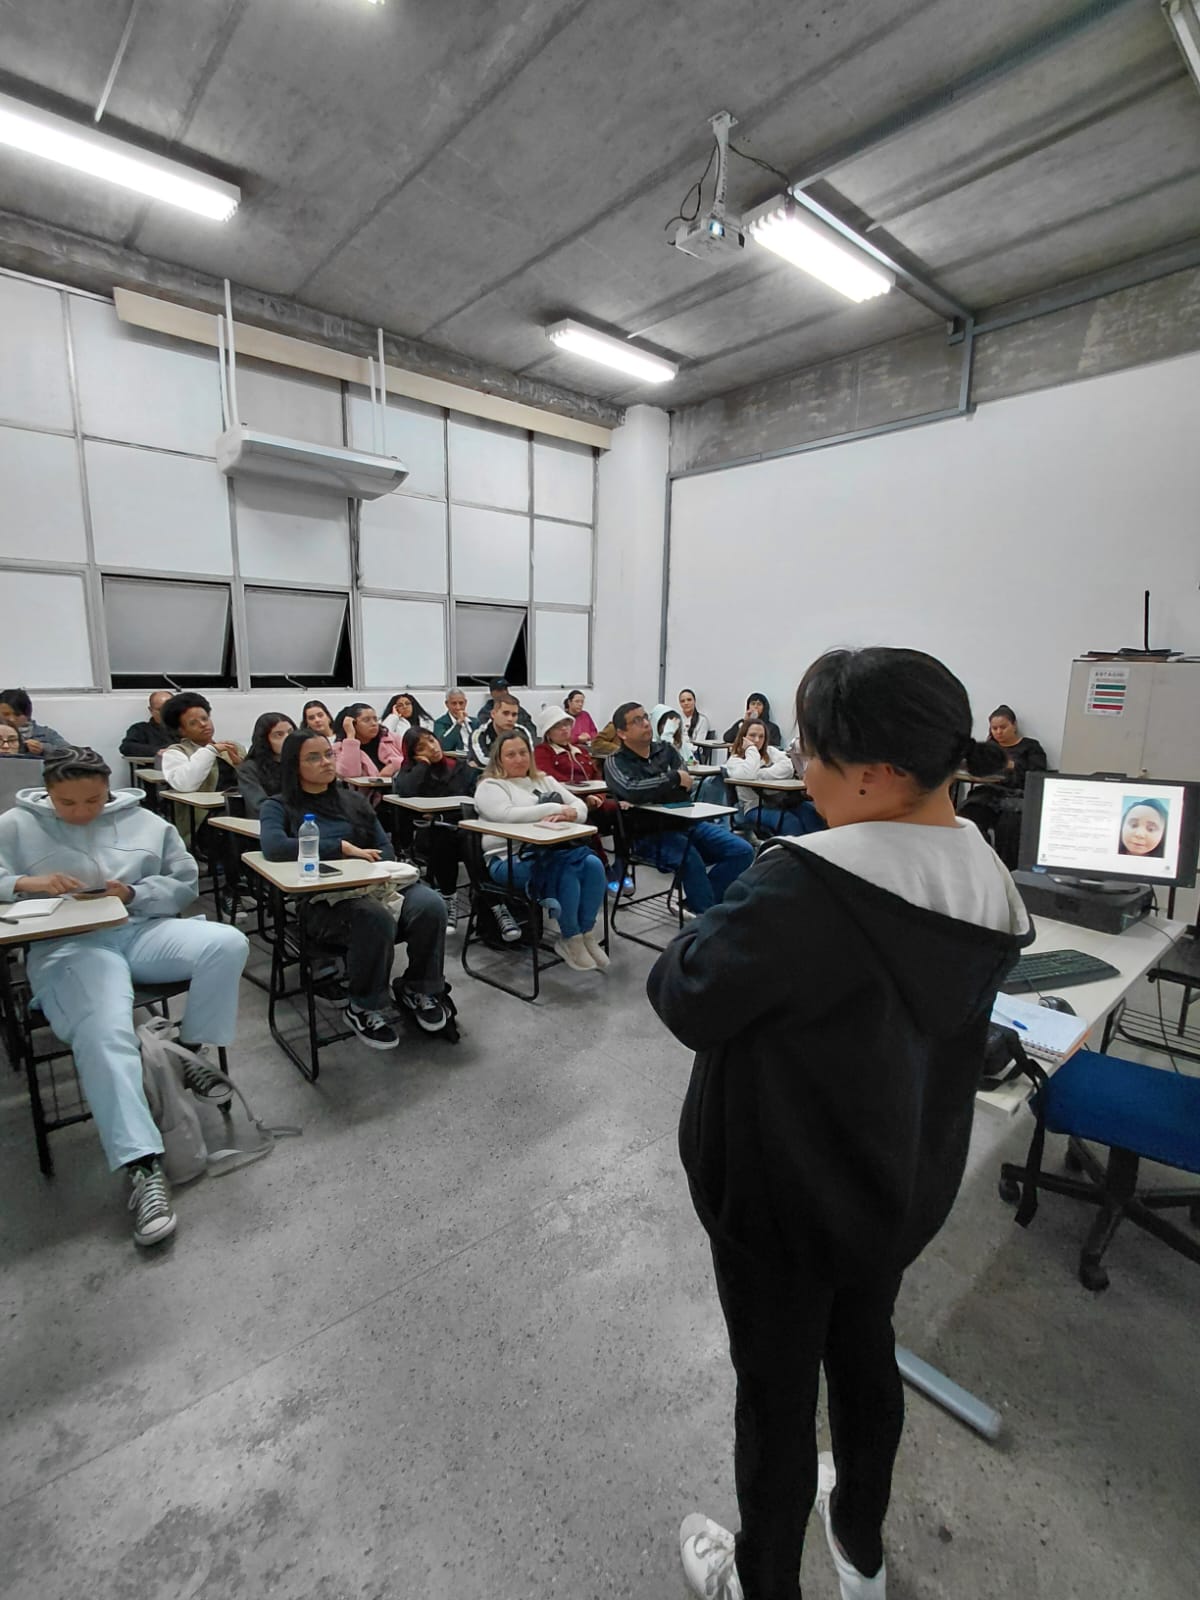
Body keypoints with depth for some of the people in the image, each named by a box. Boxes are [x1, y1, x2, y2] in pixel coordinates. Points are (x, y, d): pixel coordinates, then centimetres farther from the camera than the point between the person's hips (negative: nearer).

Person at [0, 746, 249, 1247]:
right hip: (68, 945, -2)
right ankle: (142, 1166, -31)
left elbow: (185, 882, 12)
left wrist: (134, 893, -7)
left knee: (227, 942, -26)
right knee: (104, 1033, -31)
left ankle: (190, 1052, -5)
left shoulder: (145, 822, 13)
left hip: (143, 929, 3)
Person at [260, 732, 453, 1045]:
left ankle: (418, 990, -1)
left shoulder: (353, 799, 22)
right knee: (376, 919, -37)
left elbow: (385, 847, 14)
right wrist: (344, 848, -15)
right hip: (325, 901, -4)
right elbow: (274, 847, -14)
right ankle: (363, 1009, -11)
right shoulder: (278, 807, 8)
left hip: (376, 886, 4)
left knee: (431, 905, -27)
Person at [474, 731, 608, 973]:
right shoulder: (490, 787, 4)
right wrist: (554, 809, -15)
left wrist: (569, 813, -13)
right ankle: (570, 939, -12)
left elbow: (580, 807, 13)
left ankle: (586, 934, -10)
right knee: (568, 870, -30)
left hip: (552, 850, 6)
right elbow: (507, 815, -18)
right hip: (511, 858, -5)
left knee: (593, 864, -23)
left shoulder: (545, 781, 22)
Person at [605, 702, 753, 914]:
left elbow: (686, 788, 0)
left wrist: (649, 793, -11)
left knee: (742, 851, -8)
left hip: (687, 822, 6)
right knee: (691, 860, -34)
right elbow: (632, 791, -22)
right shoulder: (616, 763, 0)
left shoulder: (666, 750, 13)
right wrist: (674, 778, -13)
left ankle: (697, 903, 1)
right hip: (651, 833, -6)